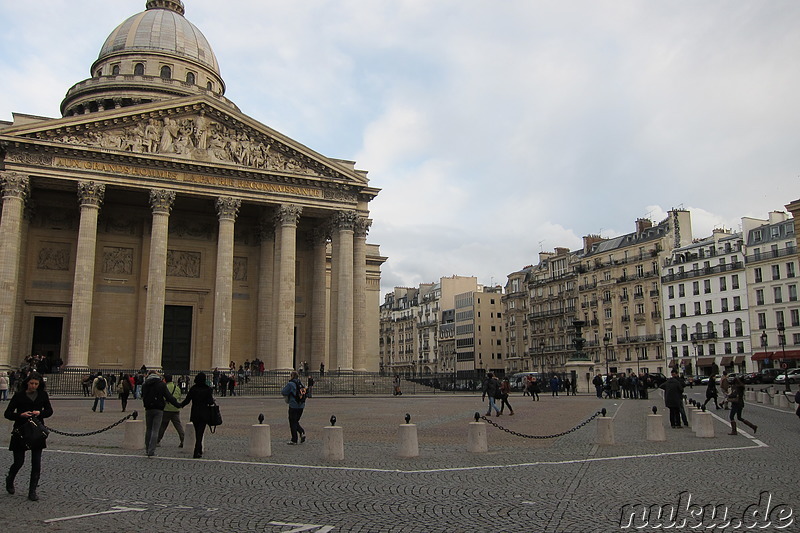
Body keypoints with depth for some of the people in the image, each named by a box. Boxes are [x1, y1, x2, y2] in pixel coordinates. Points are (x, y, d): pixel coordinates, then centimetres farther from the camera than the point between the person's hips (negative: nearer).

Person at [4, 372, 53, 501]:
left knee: (36, 463, -1)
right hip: (20, 431, -2)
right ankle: (9, 480, 37)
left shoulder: (43, 395, 3)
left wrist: (40, 413, -15)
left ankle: (32, 491, 9)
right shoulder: (19, 396, -5)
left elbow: (49, 411, 5)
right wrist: (21, 415, -21)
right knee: (19, 462, 5)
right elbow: (8, 413, -4)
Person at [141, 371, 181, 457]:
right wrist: (178, 404, 2)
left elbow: (143, 397, 15)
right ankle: (151, 451, -7)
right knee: (155, 431, -2)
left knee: (148, 430, 14)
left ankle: (148, 449, 20)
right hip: (158, 409, -3)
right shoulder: (161, 384, -4)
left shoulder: (144, 384, 5)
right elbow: (168, 396, -6)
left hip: (148, 409, 3)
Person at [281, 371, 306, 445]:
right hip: (301, 406, 6)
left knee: (292, 422, 4)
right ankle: (302, 433, -1)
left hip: (293, 406, -6)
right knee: (296, 421, 20)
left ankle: (294, 440, 8)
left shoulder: (290, 384, -12)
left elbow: (283, 392, -11)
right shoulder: (301, 384, 8)